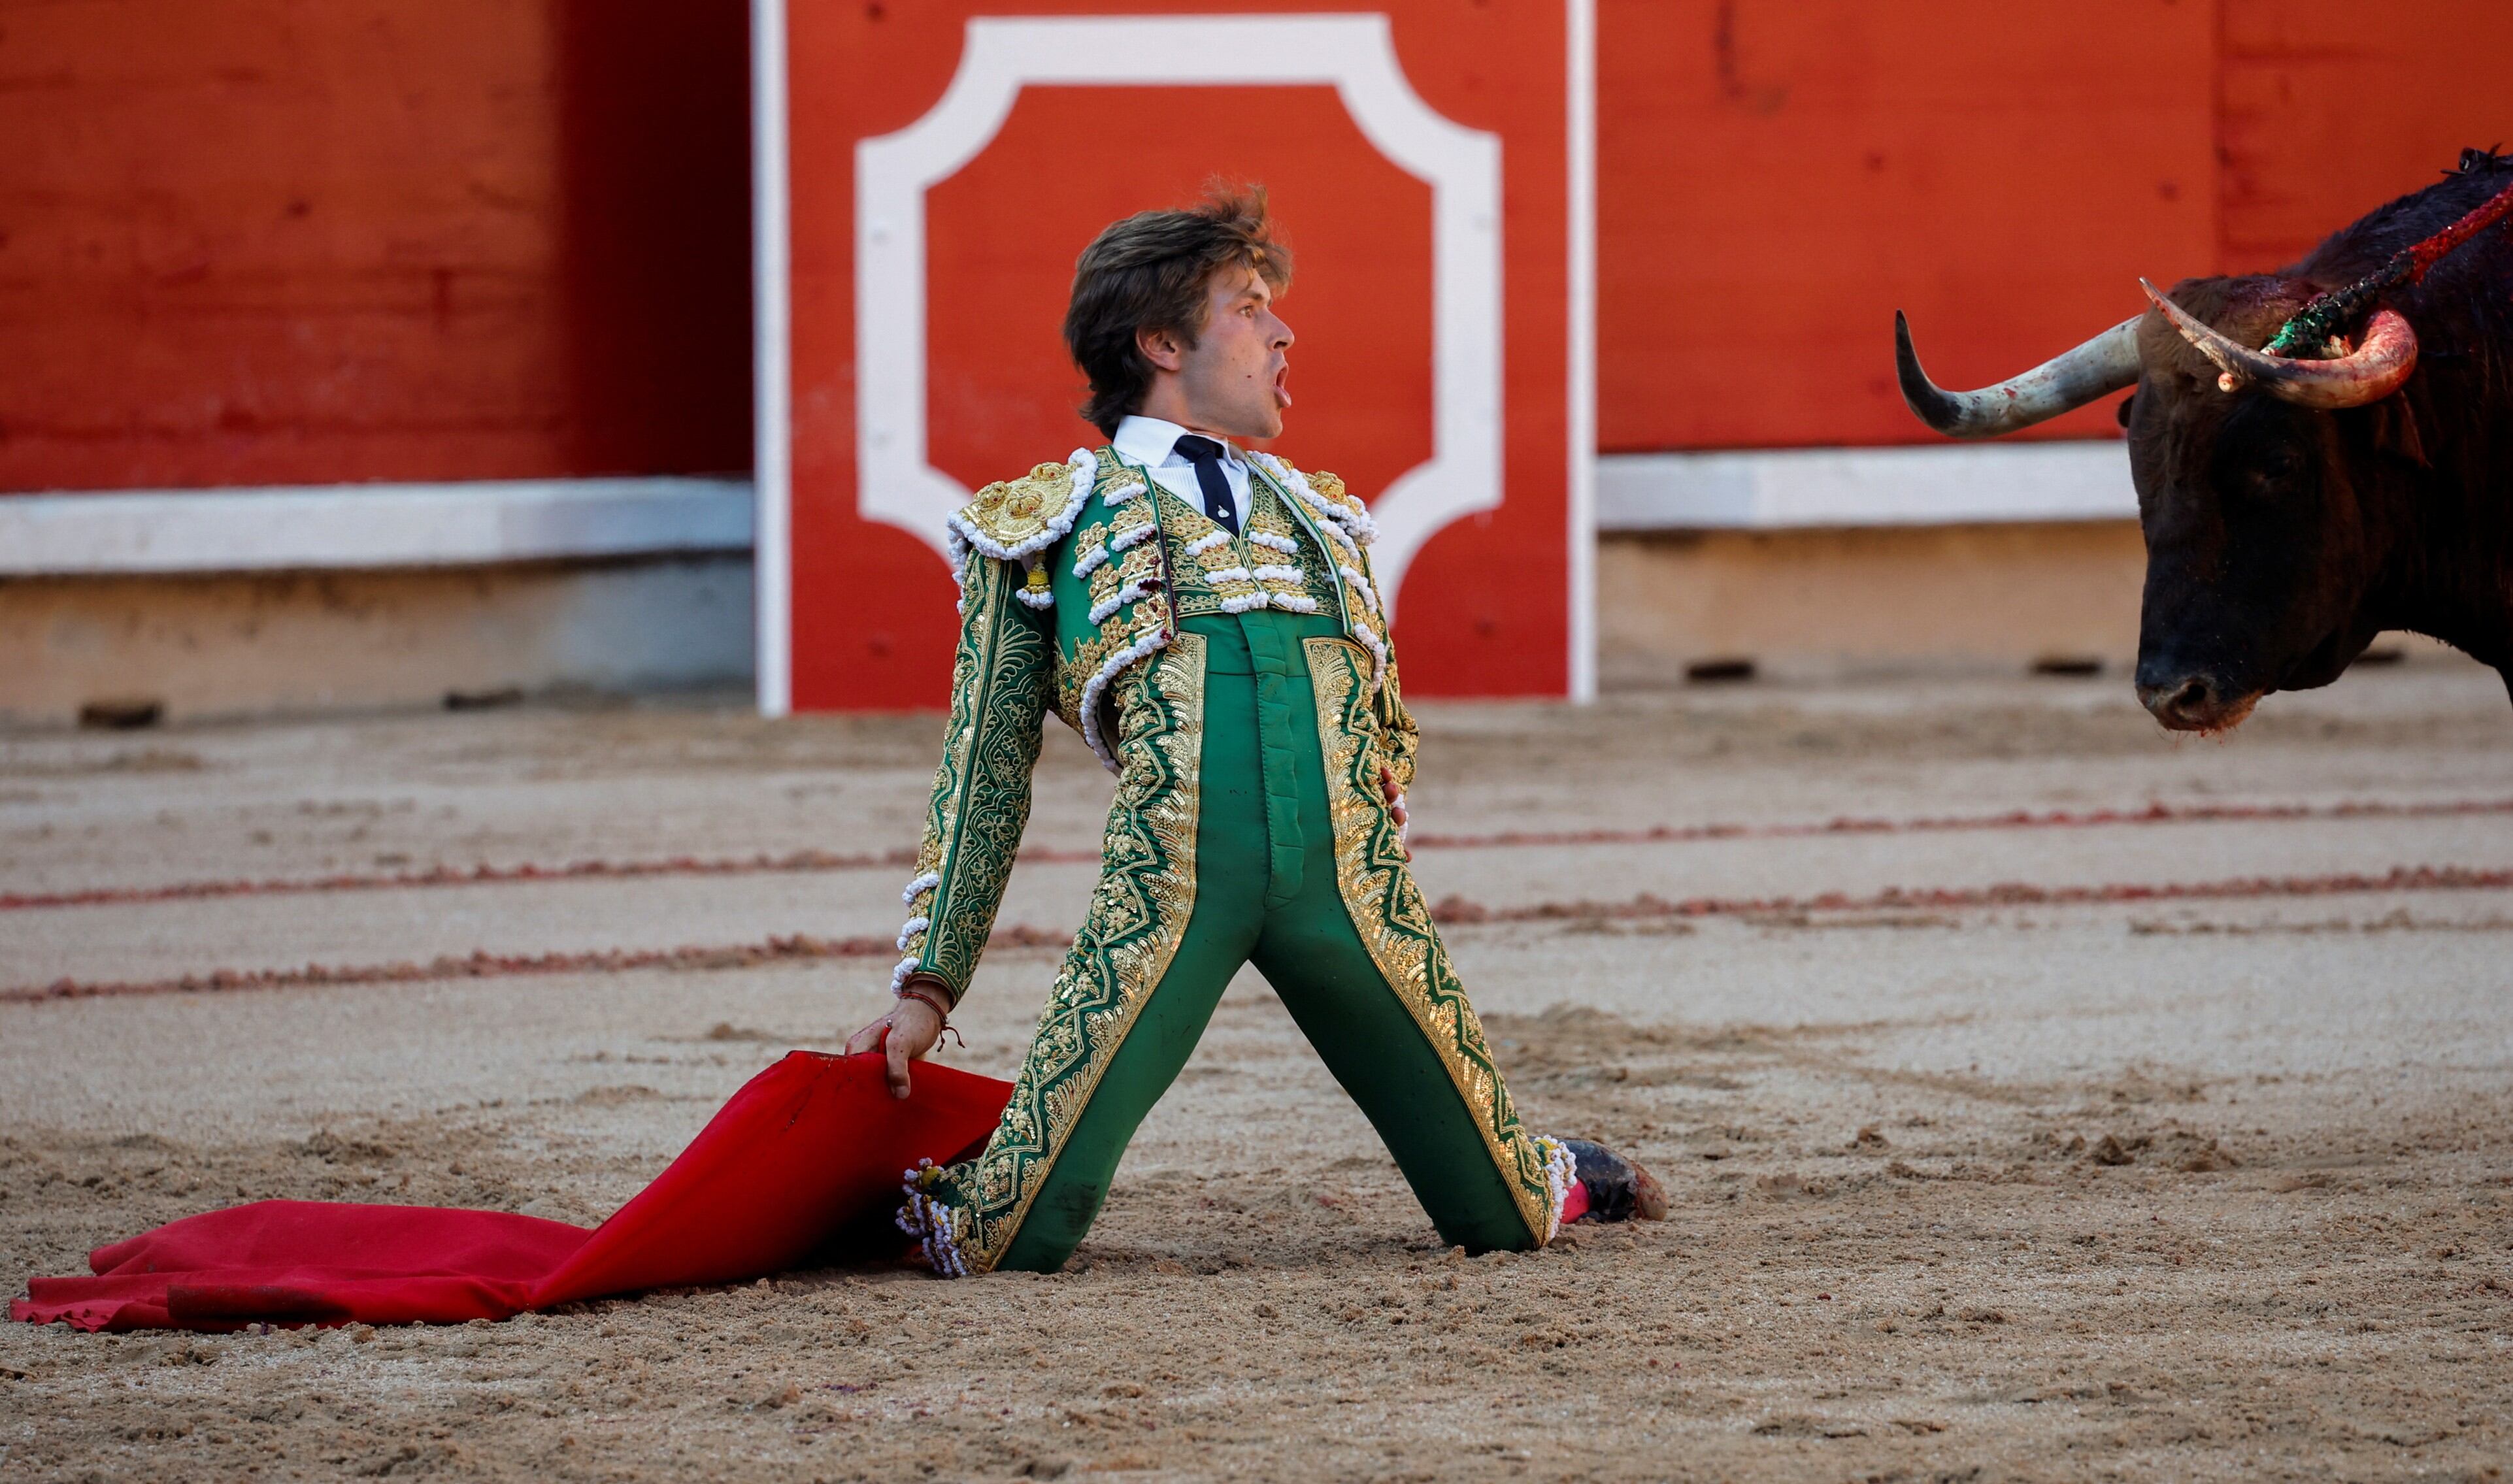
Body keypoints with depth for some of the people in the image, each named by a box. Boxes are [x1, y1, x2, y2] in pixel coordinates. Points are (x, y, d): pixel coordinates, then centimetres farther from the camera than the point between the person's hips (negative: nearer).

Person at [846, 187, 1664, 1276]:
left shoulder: (1321, 514, 29)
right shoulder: (1044, 525, 18)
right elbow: (985, 775, 18)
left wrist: (1379, 811, 14)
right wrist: (927, 984, 12)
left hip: (1350, 880, 3)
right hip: (1168, 884, -3)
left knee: (1500, 1220, 6)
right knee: (1017, 1240, -11)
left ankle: (1547, 1182, 43)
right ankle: (922, 1206, 24)